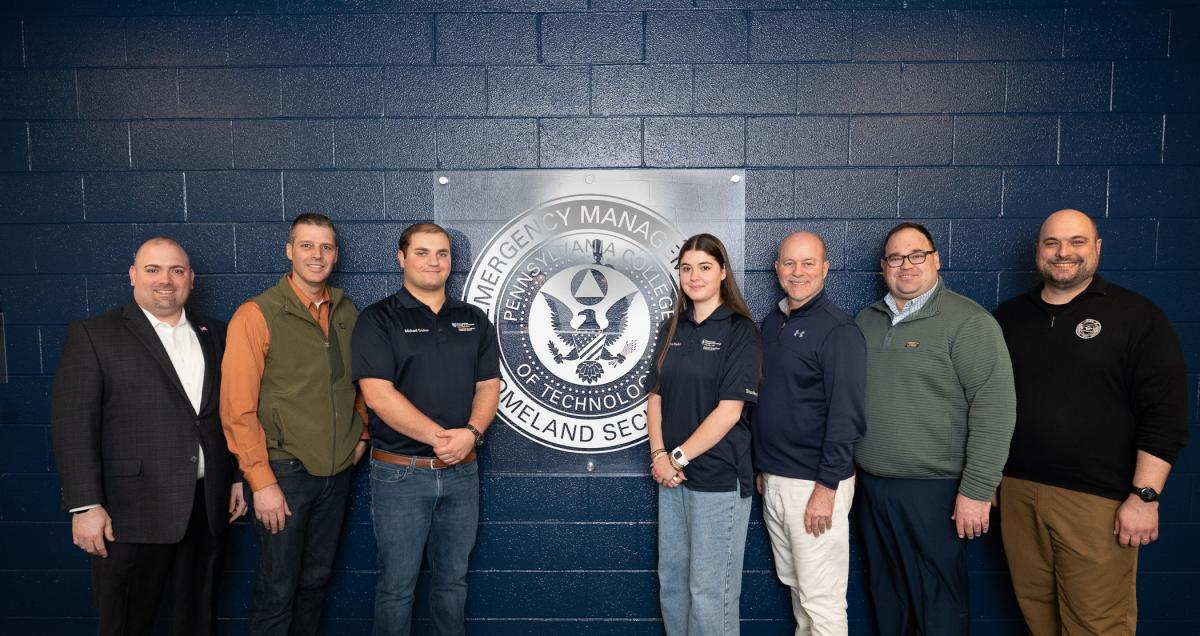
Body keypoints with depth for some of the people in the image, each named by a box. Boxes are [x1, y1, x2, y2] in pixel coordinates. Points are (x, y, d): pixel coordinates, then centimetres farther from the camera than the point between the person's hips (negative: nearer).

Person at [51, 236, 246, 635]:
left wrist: (239, 477, 10)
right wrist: (85, 505, -14)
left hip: (207, 507, 4)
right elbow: (73, 423, -9)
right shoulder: (93, 335, -3)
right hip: (132, 512, -4)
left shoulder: (214, 335, 10)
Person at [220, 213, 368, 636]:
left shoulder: (346, 312, 5)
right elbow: (237, 408, -14)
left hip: (337, 470, 5)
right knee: (278, 590, 6)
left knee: (317, 579, 18)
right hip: (285, 472, -5)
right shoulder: (257, 315, -12)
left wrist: (361, 432, 7)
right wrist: (262, 482, -15)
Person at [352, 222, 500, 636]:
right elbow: (378, 394, -15)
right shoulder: (378, 320, -5)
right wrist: (440, 438, -20)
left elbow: (488, 386, 5)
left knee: (453, 578, 16)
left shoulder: (474, 320, 8)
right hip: (400, 473, -3)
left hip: (462, 472, 4)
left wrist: (471, 432, -15)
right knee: (397, 584, 9)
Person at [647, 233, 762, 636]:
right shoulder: (672, 330, 10)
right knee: (672, 579, 16)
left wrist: (678, 457, -12)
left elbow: (729, 411, -15)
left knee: (710, 589, 3)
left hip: (719, 478, -6)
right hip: (672, 475, 6)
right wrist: (659, 456, -6)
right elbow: (655, 397, 8)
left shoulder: (740, 331, -8)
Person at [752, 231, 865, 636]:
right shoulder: (772, 323, 11)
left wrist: (826, 487, -19)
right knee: (794, 584, 19)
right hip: (773, 480, 7)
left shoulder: (838, 330, -13)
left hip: (815, 483, -7)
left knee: (821, 599, 2)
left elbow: (846, 417, -17)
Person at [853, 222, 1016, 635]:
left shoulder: (968, 322, -10)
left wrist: (977, 490, -17)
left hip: (933, 491, -5)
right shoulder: (865, 322, 9)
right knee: (886, 597, 19)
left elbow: (994, 408, -15)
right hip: (871, 485, 6)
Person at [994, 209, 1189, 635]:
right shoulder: (1008, 317, 11)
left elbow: (1165, 414, -6)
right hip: (1017, 492, 4)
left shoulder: (1136, 317, -1)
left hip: (1098, 502, -3)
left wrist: (1144, 496, -12)